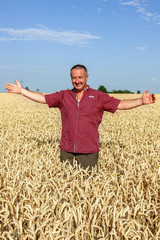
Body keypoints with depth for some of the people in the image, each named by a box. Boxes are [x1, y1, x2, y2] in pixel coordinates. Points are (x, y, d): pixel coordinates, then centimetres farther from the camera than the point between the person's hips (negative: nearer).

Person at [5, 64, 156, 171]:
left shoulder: (98, 97, 4)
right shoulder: (64, 96, 9)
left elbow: (121, 104, 1)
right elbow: (42, 98, 13)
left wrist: (141, 101, -11)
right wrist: (21, 90, 11)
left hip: (88, 152, -2)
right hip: (67, 151, 2)